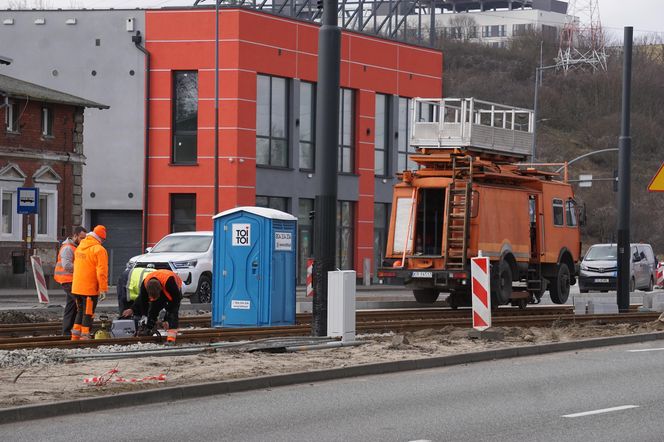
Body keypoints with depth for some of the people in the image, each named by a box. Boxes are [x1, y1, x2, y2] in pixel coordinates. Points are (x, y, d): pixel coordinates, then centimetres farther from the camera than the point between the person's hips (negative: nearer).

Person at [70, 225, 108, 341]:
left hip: (76, 287, 7)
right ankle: (85, 335, -1)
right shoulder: (99, 250, -12)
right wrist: (103, 288, -16)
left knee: (80, 311, 18)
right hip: (90, 288, -7)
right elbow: (102, 271, -18)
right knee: (88, 312, 0)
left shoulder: (80, 247, 14)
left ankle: (75, 334, 17)